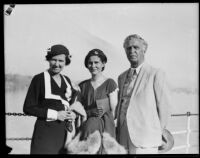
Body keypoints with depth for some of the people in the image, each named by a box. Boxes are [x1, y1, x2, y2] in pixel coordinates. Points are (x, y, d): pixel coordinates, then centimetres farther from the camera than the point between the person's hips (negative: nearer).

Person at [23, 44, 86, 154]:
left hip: (65, 132, 5)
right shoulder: (39, 79, -5)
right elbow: (28, 108, -8)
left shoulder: (66, 80, 11)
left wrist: (74, 114, 1)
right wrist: (55, 114, -12)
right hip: (46, 131, -5)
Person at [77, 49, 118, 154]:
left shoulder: (110, 83, 1)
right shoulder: (83, 86, 13)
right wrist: (90, 112, -8)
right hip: (86, 128, 3)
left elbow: (114, 111, -2)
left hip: (105, 129, -3)